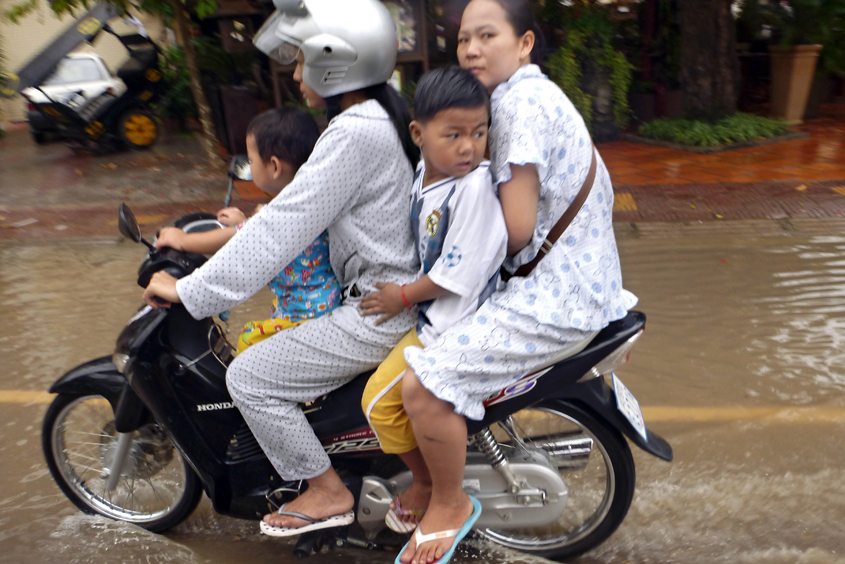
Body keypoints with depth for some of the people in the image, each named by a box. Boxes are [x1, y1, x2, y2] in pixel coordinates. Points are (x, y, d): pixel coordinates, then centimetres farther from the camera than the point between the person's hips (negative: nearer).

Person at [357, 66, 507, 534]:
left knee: (380, 400, -8)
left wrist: (404, 297, -12)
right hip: (431, 306, 10)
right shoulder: (425, 169, 2)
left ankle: (427, 483, 18)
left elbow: (458, 273, -24)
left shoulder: (474, 185, -26)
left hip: (452, 321, -10)